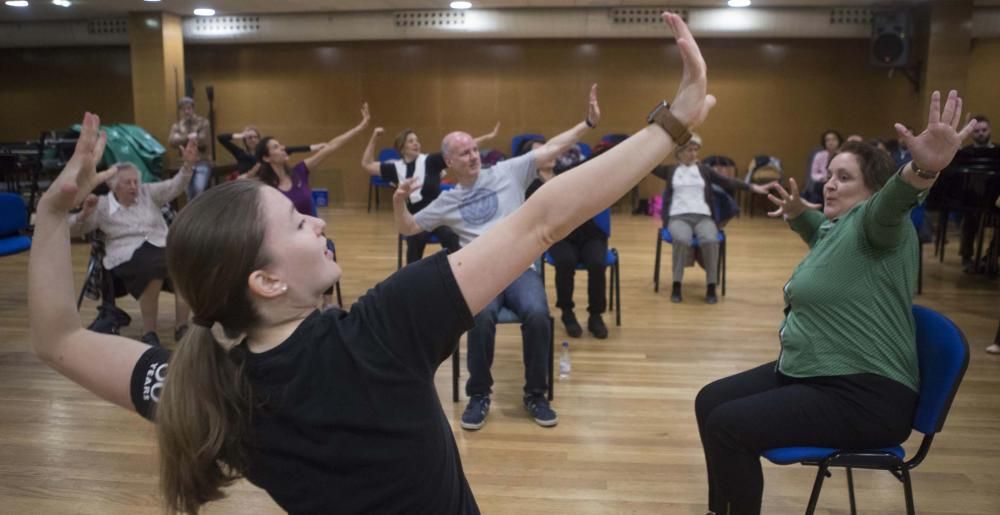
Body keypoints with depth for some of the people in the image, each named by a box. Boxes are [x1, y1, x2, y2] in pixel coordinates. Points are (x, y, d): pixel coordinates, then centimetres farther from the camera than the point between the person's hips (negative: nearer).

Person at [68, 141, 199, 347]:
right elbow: (73, 229, 7)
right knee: (153, 267, -38)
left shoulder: (148, 193, 14)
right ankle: (149, 333, -23)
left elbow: (175, 186, 3)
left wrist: (188, 164, -15)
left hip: (162, 247, 3)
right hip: (126, 256, -2)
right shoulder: (102, 205, 9)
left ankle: (181, 328, -19)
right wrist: (85, 213, -15)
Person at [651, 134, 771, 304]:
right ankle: (676, 286, -25)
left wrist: (752, 187, -3)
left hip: (703, 217, 1)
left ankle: (711, 287, -22)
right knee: (682, 240, -36)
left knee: (710, 241, -32)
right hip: (678, 217, -1)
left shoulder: (704, 170, 19)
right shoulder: (670, 170, 17)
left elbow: (727, 181, 9)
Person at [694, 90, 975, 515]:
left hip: (863, 396, -10)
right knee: (710, 402, 10)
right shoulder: (836, 227, 14)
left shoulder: (873, 224, -15)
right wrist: (797, 212, 31)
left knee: (726, 425, -22)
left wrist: (925, 168, -60)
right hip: (811, 374, 10)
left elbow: (892, 202, -41)